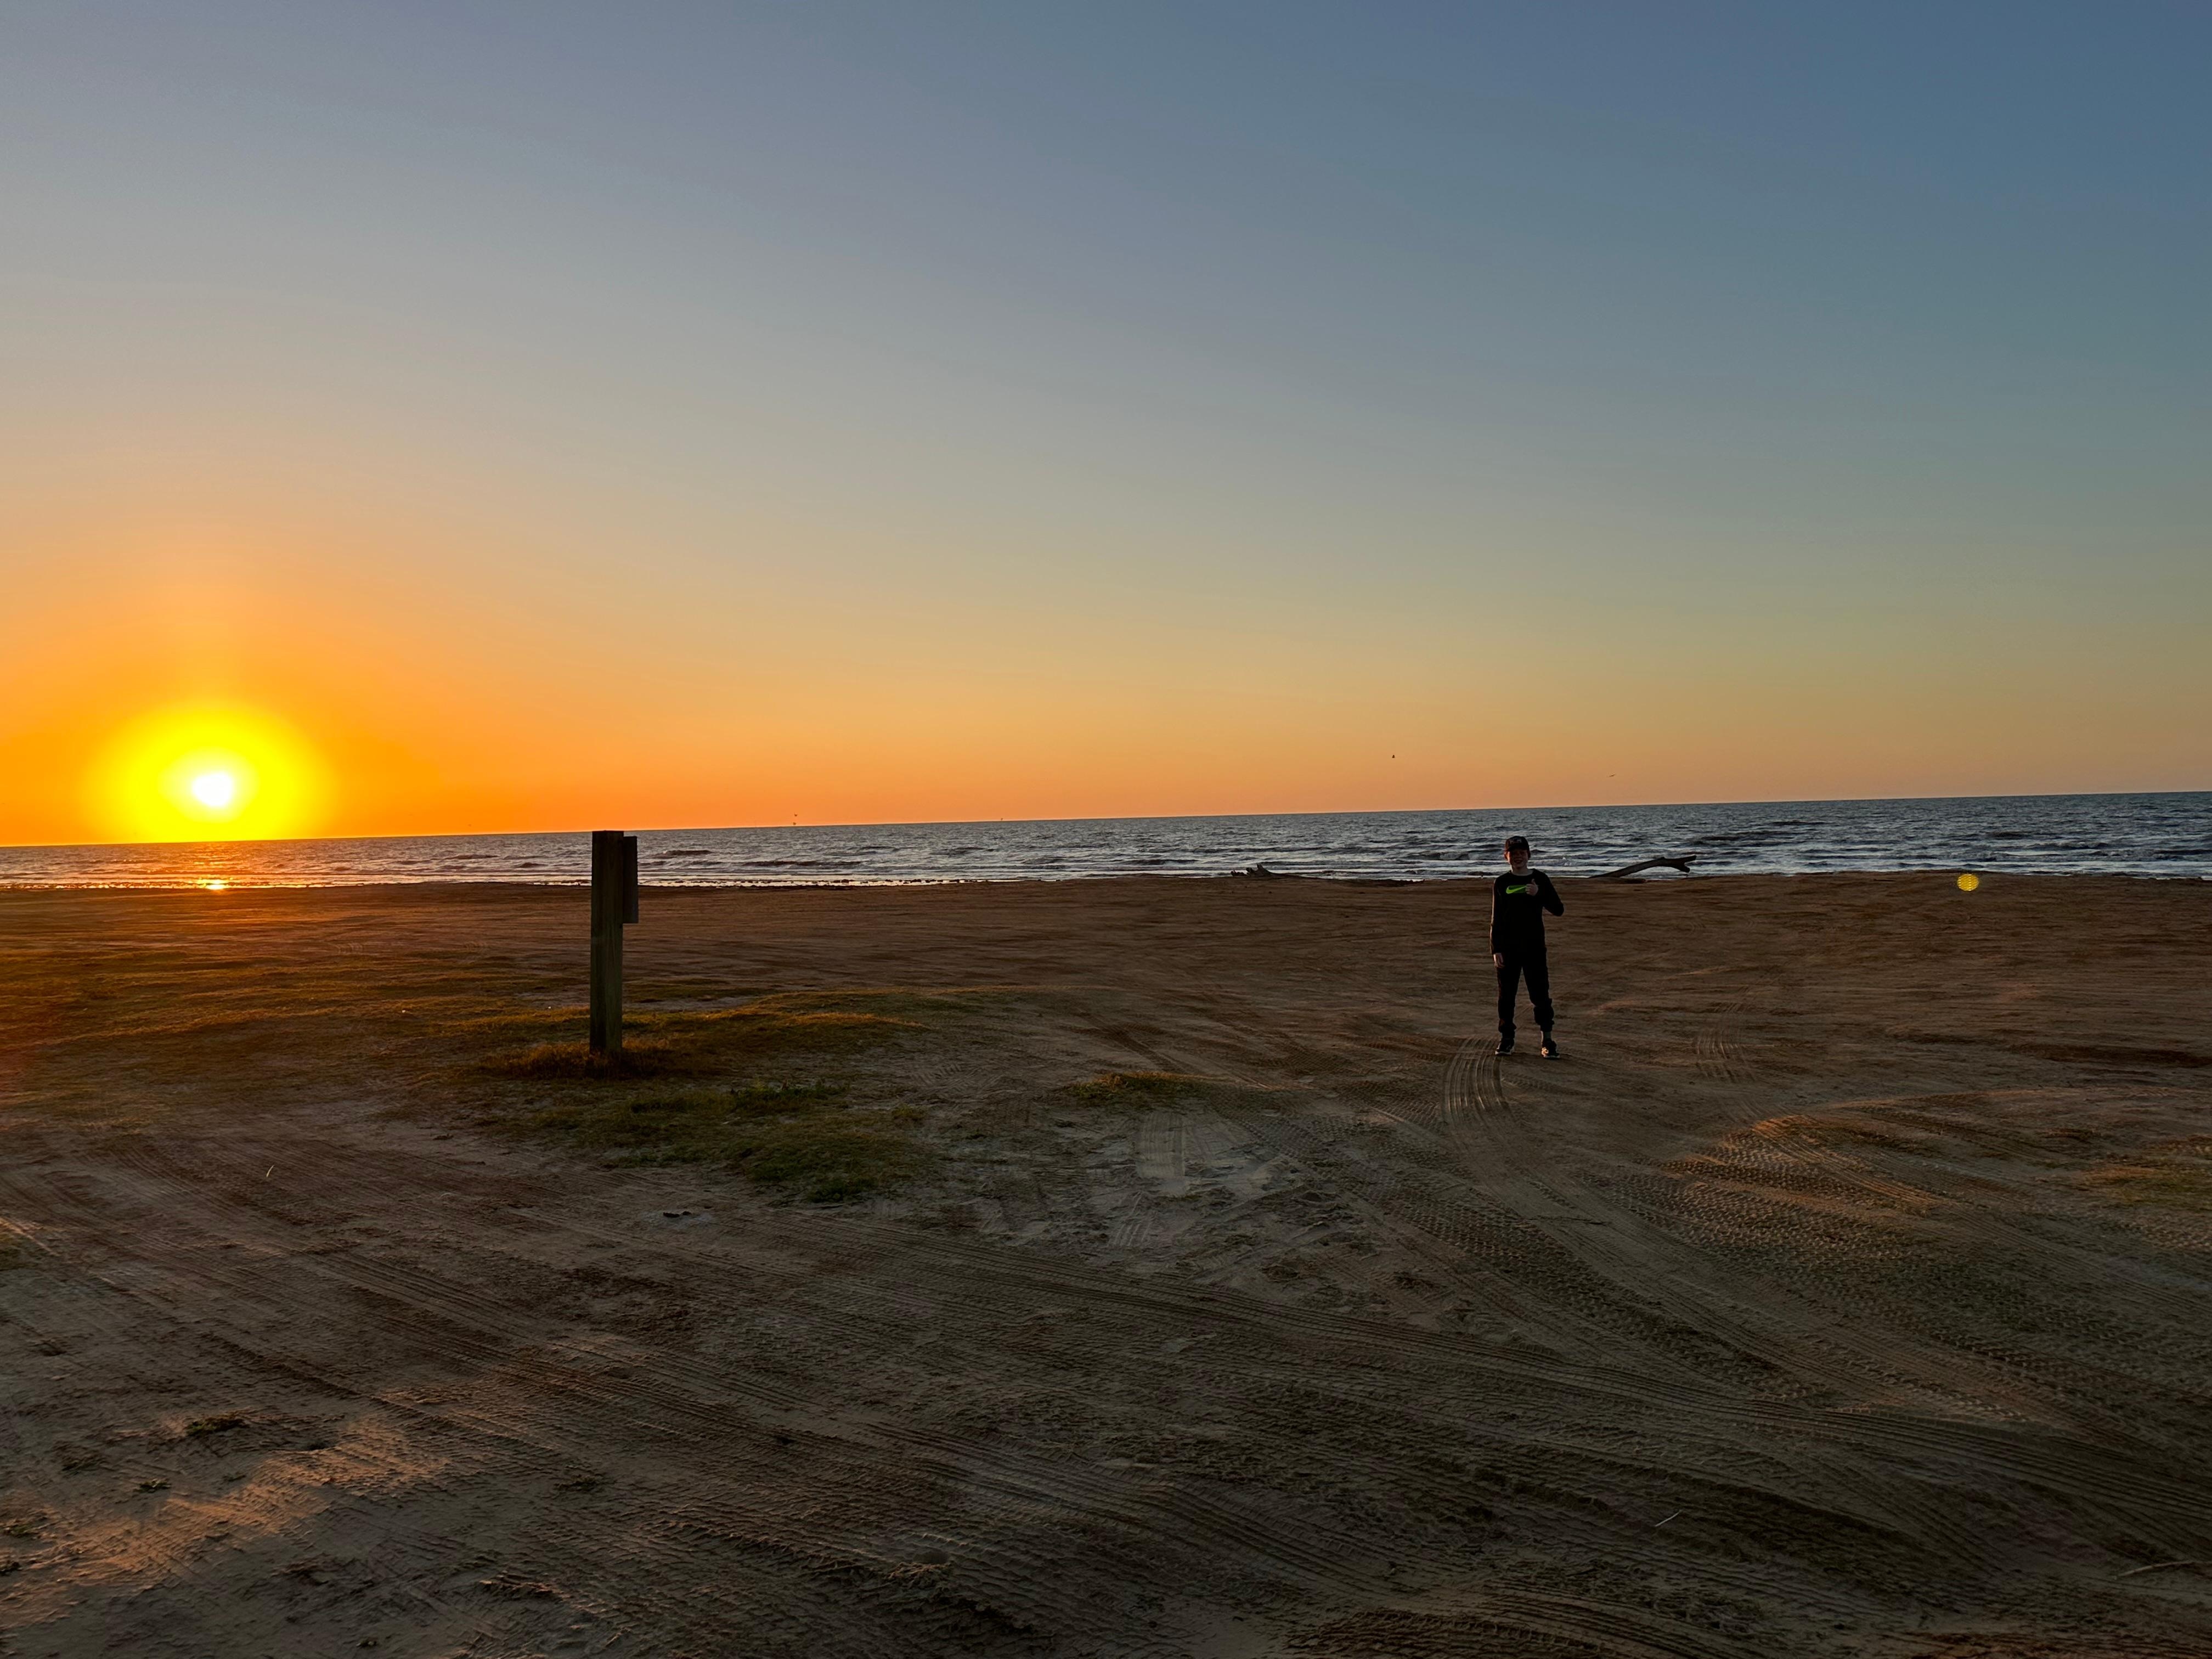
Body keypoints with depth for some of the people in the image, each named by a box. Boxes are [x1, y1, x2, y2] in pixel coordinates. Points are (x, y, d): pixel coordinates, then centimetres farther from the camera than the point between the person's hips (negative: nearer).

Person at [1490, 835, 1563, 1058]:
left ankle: (1548, 1041, 4)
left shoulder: (1540, 879, 4)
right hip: (1507, 948, 1)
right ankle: (1506, 1038, 16)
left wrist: (1539, 894, -18)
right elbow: (1496, 920, 5)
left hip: (1534, 947, -1)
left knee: (1540, 994, -2)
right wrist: (1495, 950, -2)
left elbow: (1559, 910, -2)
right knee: (1506, 995, 5)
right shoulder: (1501, 883, 5)